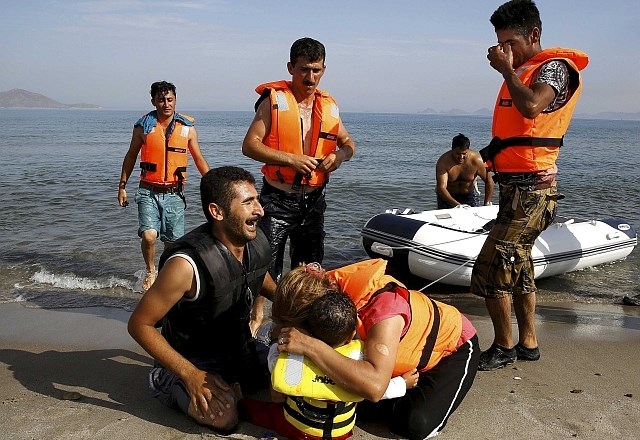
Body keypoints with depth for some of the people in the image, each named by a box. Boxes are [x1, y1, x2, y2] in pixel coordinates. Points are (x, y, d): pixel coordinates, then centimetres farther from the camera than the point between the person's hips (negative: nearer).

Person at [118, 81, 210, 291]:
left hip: (174, 193, 1)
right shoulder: (143, 126, 1)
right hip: (148, 191, -1)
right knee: (149, 235, -18)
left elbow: (199, 159, 11)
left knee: (173, 242, 6)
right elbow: (131, 156, 12)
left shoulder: (187, 127, 3)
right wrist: (122, 186, 10)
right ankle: (150, 272, 9)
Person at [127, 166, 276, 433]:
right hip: (193, 361, -6)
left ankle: (231, 387, 15)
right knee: (223, 417, -31)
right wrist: (190, 374, -27)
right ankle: (169, 385, -1)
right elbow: (139, 325, -23)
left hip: (240, 349, 7)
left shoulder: (257, 243, -10)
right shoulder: (186, 265, -32)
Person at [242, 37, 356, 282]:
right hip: (277, 199, -5)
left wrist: (340, 154, -6)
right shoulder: (274, 100, -7)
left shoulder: (329, 106, 7)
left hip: (314, 200, 5)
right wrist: (291, 159, -22)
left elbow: (348, 142, 18)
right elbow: (249, 145, -12)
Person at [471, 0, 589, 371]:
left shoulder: (554, 67, -8)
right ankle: (528, 343, 27)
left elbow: (532, 106, -29)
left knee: (489, 268, -11)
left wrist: (506, 69, -14)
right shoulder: (520, 71, 16)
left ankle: (504, 347, 5)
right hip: (516, 186, 10)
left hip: (531, 188, -9)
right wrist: (488, 154, 6)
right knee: (517, 265, 15)